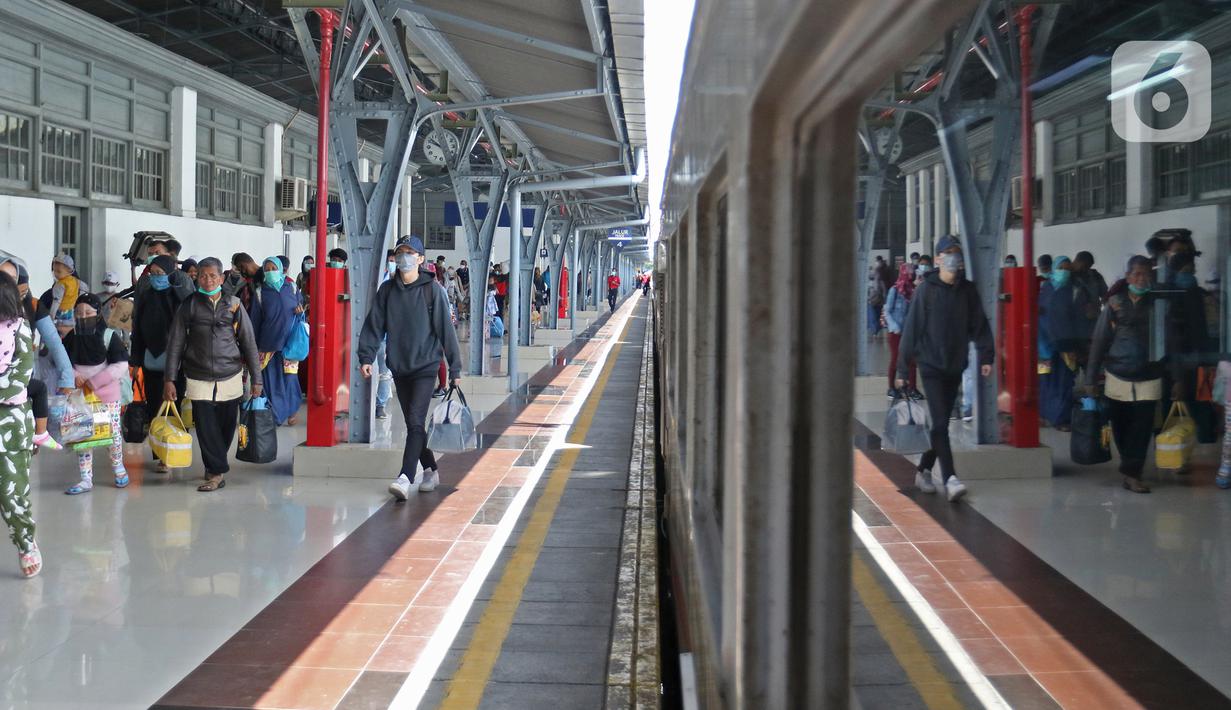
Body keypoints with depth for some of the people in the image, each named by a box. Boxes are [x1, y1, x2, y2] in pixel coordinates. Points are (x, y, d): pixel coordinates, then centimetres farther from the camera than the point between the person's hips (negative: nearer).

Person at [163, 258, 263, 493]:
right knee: (206, 429, -6)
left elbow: (249, 343, 6)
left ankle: (215, 467, 27)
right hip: (198, 379, -1)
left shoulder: (234, 305, 2)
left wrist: (256, 379, 4)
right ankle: (217, 472, 1)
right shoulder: (189, 306, 1)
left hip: (230, 377, 1)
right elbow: (175, 343, 3)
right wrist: (169, 379, -2)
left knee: (226, 428, 8)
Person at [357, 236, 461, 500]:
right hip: (398, 367, 5)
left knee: (416, 422, -15)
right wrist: (366, 356, -6)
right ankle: (431, 471, 26)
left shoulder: (432, 289, -4)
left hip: (425, 365, -5)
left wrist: (455, 367, -3)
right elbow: (374, 325, 7)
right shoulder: (387, 290, 7)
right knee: (412, 424, 12)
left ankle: (405, 478, -22)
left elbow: (445, 328, -3)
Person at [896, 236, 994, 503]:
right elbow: (911, 328, -5)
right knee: (940, 423, -12)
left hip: (955, 367, 4)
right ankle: (949, 479, -17)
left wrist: (986, 356, -8)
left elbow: (979, 325, 6)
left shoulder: (967, 290, 5)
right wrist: (903, 368, -6)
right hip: (931, 365, -4)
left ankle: (924, 470, 24)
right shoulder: (926, 290, -5)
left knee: (942, 422, 10)